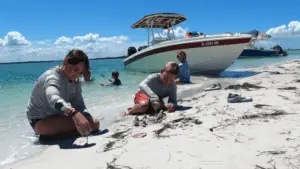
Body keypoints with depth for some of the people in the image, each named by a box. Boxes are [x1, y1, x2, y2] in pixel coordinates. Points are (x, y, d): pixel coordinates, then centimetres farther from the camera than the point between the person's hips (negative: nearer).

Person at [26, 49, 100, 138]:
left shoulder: (75, 82, -3)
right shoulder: (52, 77, -27)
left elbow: (79, 105, -10)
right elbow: (53, 98, -50)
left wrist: (90, 119, -30)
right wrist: (74, 114, -68)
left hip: (58, 117, 8)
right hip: (40, 121, -8)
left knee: (95, 123, -6)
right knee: (79, 124, -33)